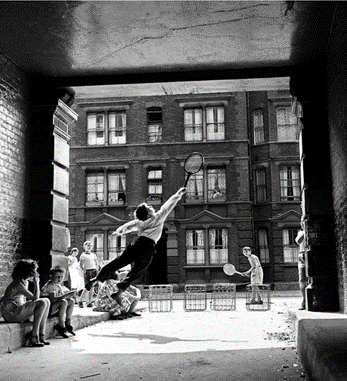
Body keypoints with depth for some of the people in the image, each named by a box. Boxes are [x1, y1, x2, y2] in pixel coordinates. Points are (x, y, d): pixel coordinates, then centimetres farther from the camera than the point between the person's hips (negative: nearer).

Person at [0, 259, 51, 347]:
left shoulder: (25, 282, 11)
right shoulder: (18, 284, -19)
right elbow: (35, 298, -21)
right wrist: (36, 282, -14)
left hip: (19, 310, 10)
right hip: (11, 314, -10)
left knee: (47, 301, 2)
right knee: (42, 303, -22)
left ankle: (41, 335, -3)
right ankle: (33, 336, -16)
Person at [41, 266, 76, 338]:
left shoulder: (59, 285, 11)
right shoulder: (50, 285, -17)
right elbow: (53, 300, -29)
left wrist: (70, 294, -9)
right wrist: (66, 295, -31)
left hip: (55, 310, 9)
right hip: (47, 310, -9)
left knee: (72, 301, -1)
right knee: (64, 302, -29)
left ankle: (68, 323, 2)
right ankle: (61, 325, -22)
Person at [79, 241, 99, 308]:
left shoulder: (93, 255, 15)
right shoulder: (83, 255, 1)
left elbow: (97, 263, 22)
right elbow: (81, 264, -2)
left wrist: (96, 269, 8)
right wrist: (84, 270, -12)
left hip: (94, 271, 5)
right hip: (87, 271, -5)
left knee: (91, 287, 4)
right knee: (88, 287, -11)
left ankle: (89, 302, 9)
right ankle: (80, 301, 2)